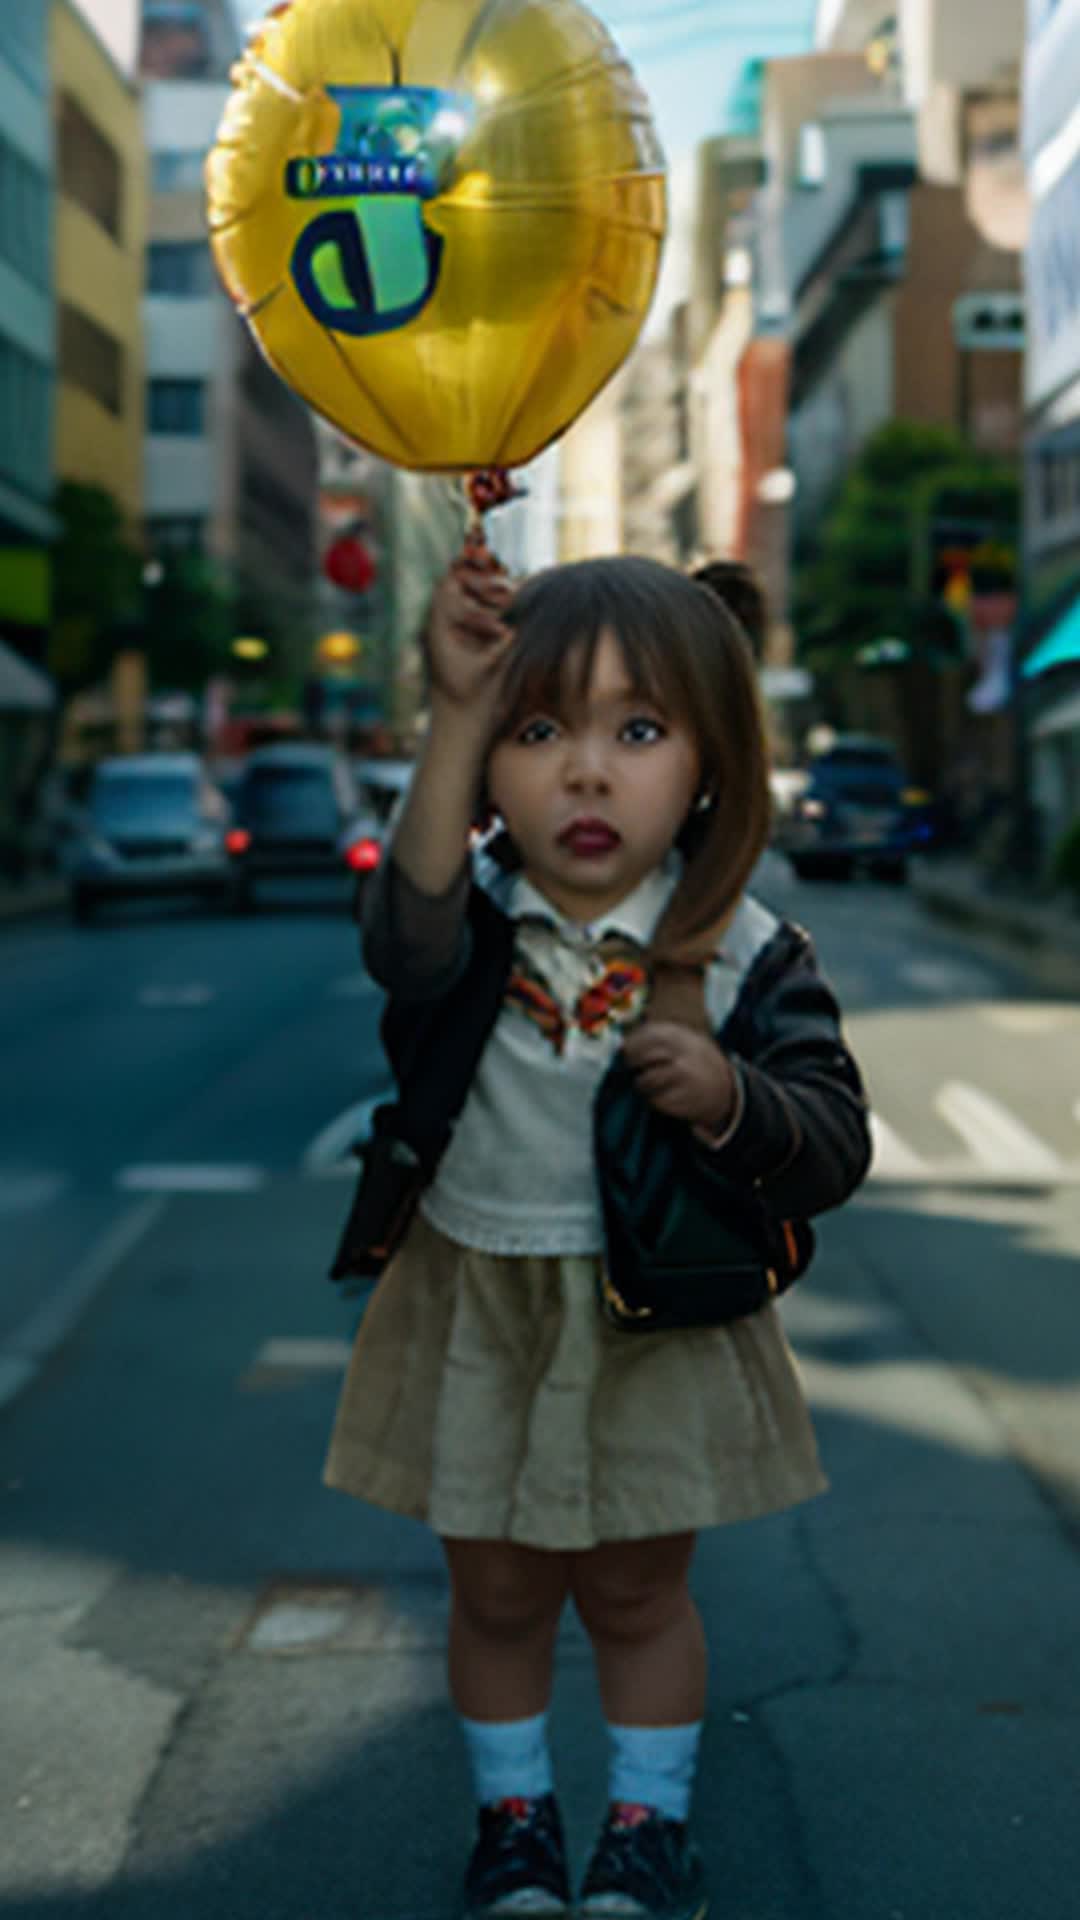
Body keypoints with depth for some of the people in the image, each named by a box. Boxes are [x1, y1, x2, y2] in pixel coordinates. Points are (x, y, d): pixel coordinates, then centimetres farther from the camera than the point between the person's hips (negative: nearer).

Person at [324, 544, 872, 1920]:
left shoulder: (744, 954, -12)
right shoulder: (474, 915, -12)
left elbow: (834, 1149, -9)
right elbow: (411, 940, -38)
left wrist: (729, 1098, -30)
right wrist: (456, 716, -46)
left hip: (657, 1321, -1)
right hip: (476, 1314, 1)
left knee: (636, 1590, 15)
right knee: (497, 1591, 16)